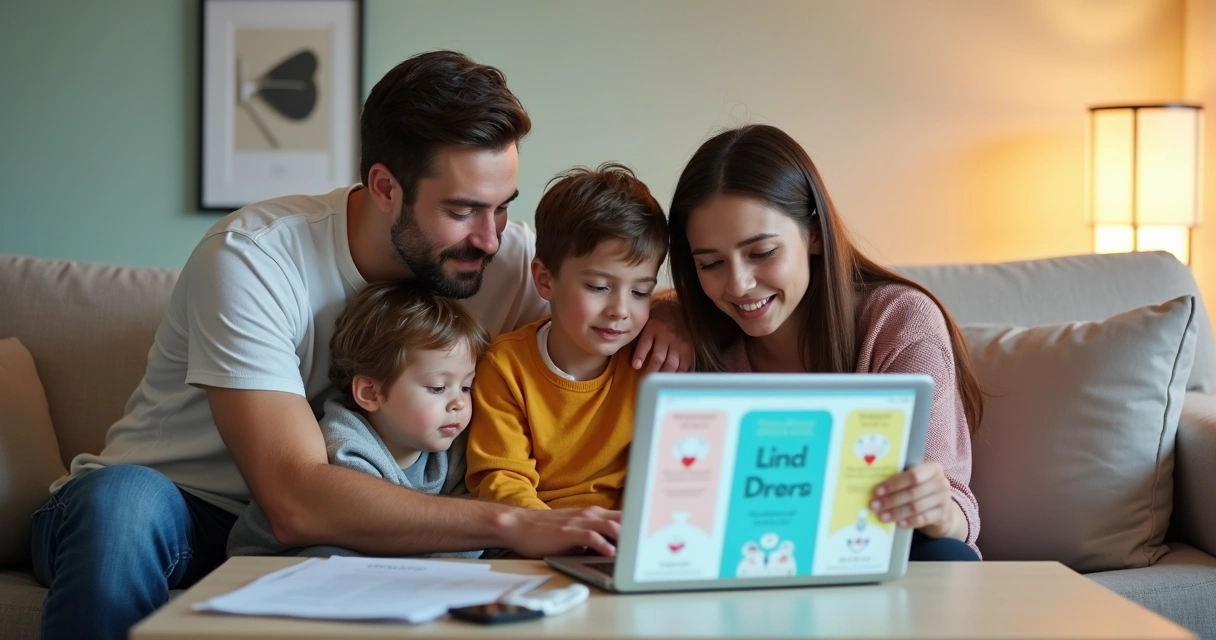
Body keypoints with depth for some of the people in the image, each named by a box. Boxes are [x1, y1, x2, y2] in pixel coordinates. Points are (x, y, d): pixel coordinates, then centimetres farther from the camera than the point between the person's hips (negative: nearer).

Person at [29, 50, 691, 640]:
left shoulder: (505, 258, -9)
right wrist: (512, 523, -43)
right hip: (172, 510, -4)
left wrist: (663, 317, -17)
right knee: (124, 498, -40)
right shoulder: (252, 259, -25)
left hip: (321, 535, 4)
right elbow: (296, 502, -35)